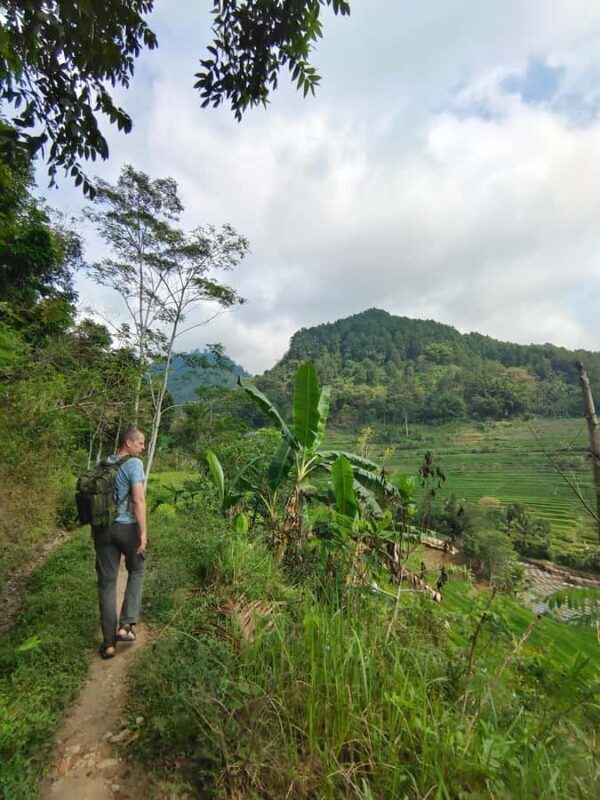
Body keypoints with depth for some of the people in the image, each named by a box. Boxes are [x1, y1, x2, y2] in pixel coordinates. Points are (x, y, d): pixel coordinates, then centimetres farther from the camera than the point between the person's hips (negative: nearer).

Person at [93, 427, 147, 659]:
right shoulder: (134, 463, -12)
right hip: (127, 527, -5)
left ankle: (109, 642, 20)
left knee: (107, 582, 12)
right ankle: (126, 624, 13)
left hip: (102, 528, 5)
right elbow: (138, 499, -19)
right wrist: (143, 532, -15)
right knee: (136, 571, 20)